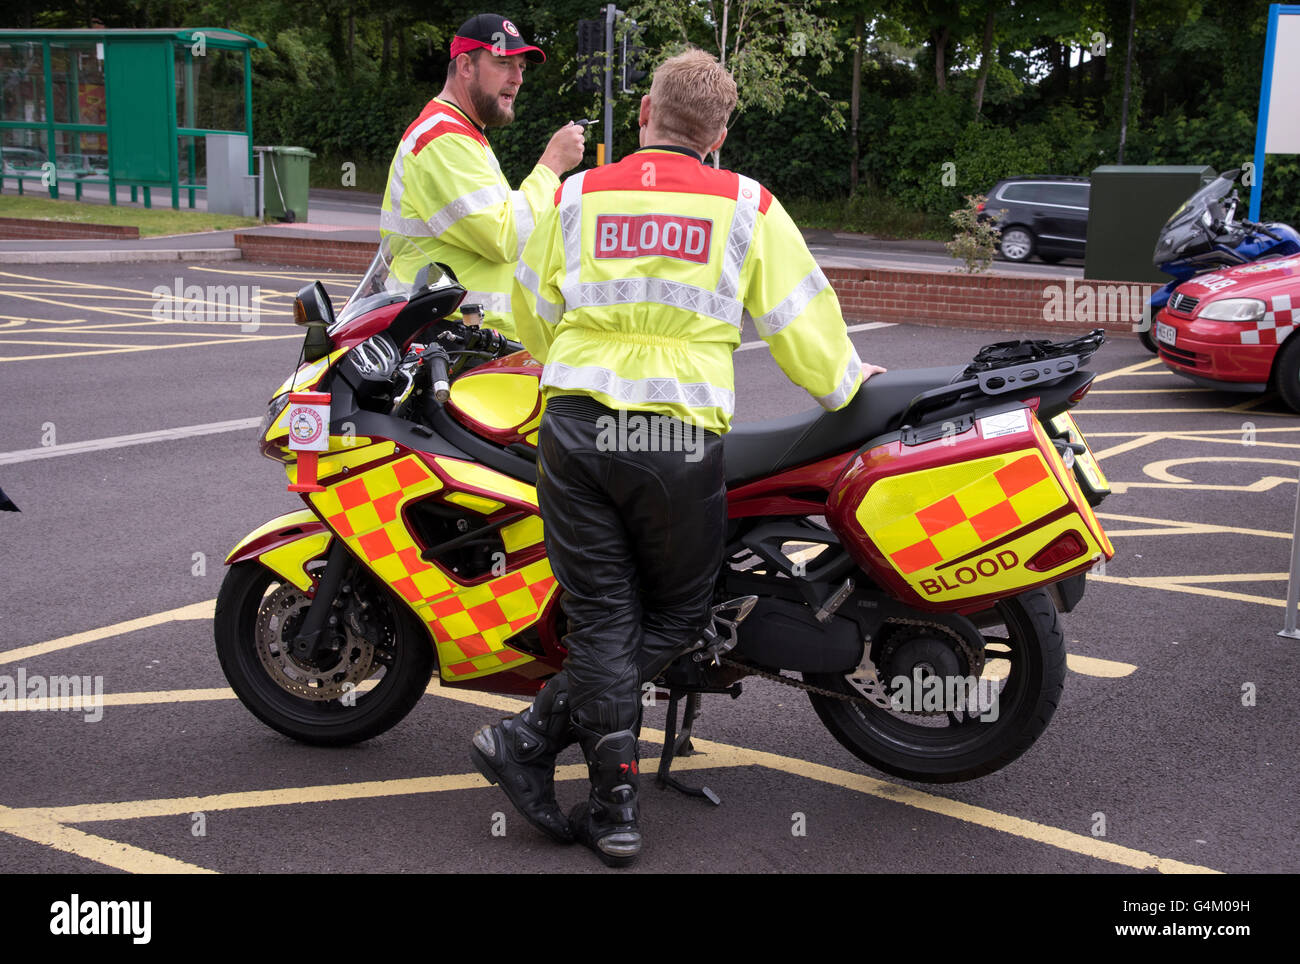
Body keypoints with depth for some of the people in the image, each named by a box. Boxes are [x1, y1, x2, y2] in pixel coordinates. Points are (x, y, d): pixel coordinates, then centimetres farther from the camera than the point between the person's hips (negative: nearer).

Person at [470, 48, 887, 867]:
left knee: (602, 618, 9)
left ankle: (617, 808, 7)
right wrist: (844, 383, 28)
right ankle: (534, 738, 7)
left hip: (576, 429, 2)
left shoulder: (576, 197, 11)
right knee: (675, 617, 14)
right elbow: (799, 320, 8)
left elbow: (534, 315, 21)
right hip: (682, 438, -2)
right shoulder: (747, 206, 5)